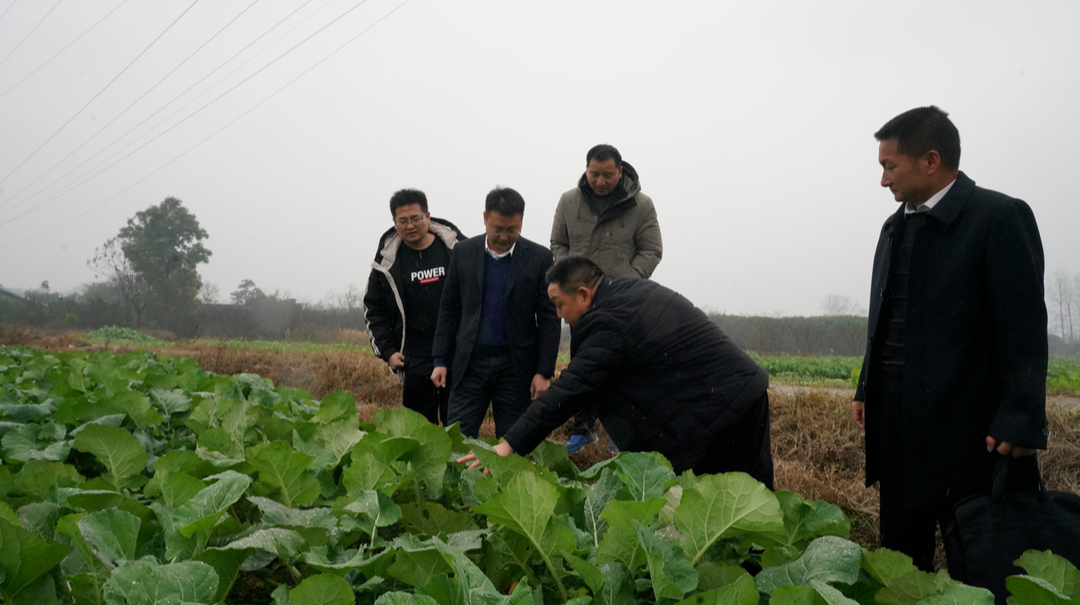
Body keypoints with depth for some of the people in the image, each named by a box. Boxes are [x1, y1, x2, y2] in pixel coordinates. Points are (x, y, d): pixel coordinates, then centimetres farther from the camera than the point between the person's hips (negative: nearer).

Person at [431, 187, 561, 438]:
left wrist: (544, 372, -7)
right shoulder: (463, 252, 3)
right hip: (469, 363, 1)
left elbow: (549, 319, -2)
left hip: (516, 367, -1)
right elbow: (449, 310, 8)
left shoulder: (539, 258, -3)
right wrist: (440, 360, 4)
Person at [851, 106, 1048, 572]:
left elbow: (1024, 329, -13)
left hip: (966, 427, -7)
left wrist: (1020, 422, -17)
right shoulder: (896, 227, 14)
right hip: (896, 422, 7)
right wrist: (866, 390, 14)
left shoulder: (999, 217, -9)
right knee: (899, 553, 14)